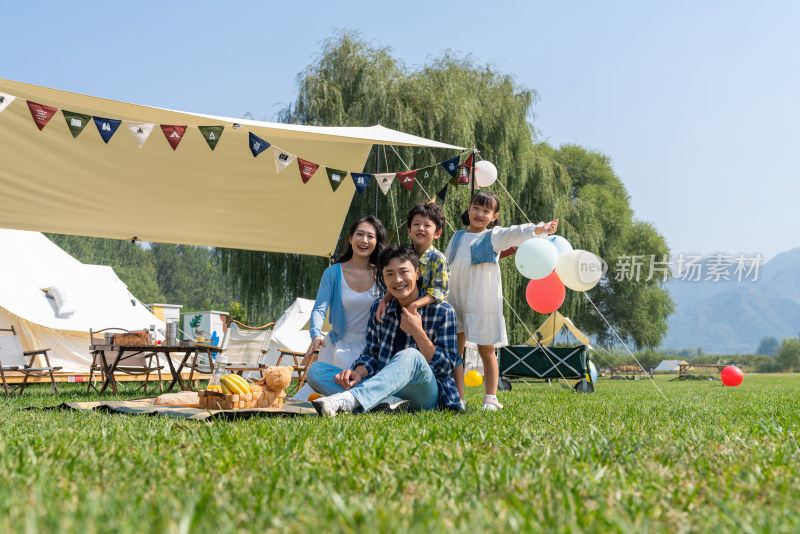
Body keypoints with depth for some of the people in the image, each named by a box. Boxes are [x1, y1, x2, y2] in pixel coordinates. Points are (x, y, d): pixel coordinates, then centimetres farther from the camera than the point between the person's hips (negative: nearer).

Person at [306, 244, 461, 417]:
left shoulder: (442, 311, -2)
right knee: (315, 370, -12)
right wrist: (359, 373, -12)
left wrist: (418, 332, -16)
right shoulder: (379, 308, 10)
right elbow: (371, 354, 11)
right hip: (382, 386, 5)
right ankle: (387, 402, -34)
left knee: (410, 356, -38)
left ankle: (346, 401, -54)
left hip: (425, 394, -5)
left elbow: (446, 367, -5)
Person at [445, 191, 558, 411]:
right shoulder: (458, 237, 14)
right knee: (455, 351, 2)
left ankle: (490, 398, 12)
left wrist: (540, 229, -33)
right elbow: (445, 265, 22)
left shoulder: (494, 237, 2)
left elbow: (515, 234, -16)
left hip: (484, 304, -3)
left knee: (486, 351, 3)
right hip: (456, 302, 3)